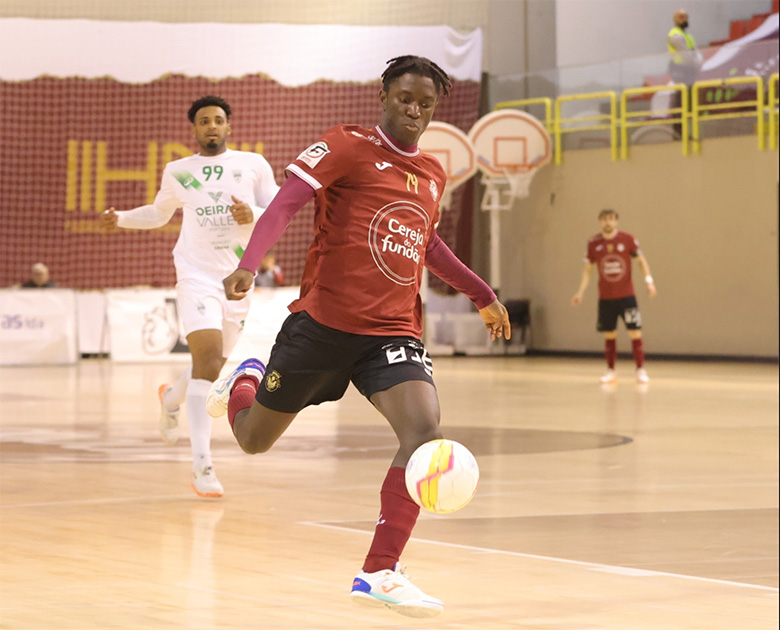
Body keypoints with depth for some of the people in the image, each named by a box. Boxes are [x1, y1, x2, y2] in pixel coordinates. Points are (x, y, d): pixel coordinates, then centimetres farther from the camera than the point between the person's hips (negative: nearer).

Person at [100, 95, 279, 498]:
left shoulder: (254, 165, 5)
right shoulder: (178, 172, 8)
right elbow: (159, 213, 25)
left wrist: (252, 215, -14)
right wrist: (121, 219, 9)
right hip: (197, 276, -3)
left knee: (212, 365, 15)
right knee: (208, 359, -21)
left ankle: (171, 398, 51)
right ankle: (202, 465, -23)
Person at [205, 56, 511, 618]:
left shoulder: (433, 175, 15)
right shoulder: (348, 147, -5)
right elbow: (285, 204, -16)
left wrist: (482, 295, 37)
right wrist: (249, 264, -32)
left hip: (395, 333, 4)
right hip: (324, 323, -4)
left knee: (425, 428, -22)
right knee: (253, 439, 8)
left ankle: (379, 573, -19)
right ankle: (246, 380, 47)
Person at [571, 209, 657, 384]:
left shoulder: (627, 239, -5)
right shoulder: (593, 243, 1)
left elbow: (641, 260, 1)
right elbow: (588, 269, 8)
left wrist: (649, 280, -12)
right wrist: (580, 292, 1)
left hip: (626, 296, -2)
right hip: (605, 297, 2)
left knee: (635, 331, -6)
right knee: (609, 335, 5)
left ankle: (641, 370, 0)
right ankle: (610, 371, 14)